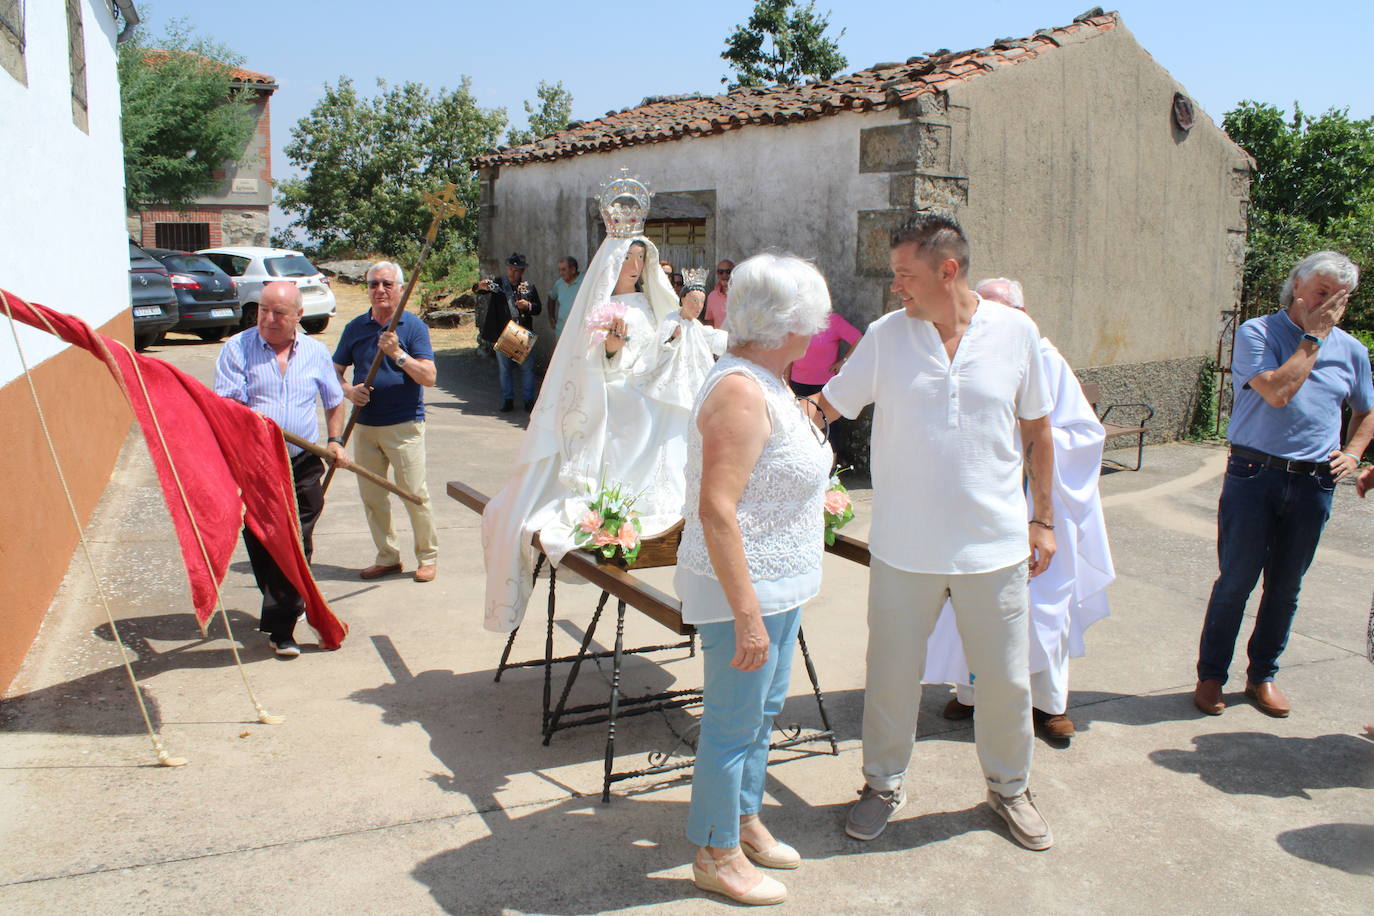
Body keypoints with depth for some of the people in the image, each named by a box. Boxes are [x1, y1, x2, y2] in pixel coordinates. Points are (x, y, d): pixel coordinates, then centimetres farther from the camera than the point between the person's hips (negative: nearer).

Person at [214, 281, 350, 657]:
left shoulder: (315, 352, 8)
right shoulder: (237, 348, 0)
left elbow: (334, 401, 20)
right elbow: (223, 404, -8)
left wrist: (335, 440, 5)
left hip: (303, 464, 1)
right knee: (261, 545, 6)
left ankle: (281, 627, 5)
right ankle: (284, 608, 26)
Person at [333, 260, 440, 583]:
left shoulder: (413, 326, -3)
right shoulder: (355, 328, 9)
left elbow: (429, 377, -11)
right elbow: (336, 370, 15)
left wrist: (398, 354, -23)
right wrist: (348, 390, -6)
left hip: (404, 424, -5)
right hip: (365, 424, 5)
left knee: (414, 493, -2)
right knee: (371, 495, 10)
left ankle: (428, 557, 14)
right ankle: (387, 557, 24)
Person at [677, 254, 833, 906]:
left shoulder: (765, 382, 10)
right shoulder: (741, 392, -23)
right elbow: (716, 510, -28)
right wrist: (747, 615, -27)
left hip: (778, 585, 10)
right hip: (744, 589, -10)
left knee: (763, 710, 22)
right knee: (732, 724, 5)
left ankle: (744, 822, 41)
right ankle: (716, 857, 24)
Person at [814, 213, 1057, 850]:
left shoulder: (1016, 332, -3)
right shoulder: (885, 336, -4)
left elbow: (1038, 432, 6)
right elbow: (826, 406, 2)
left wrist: (1043, 518, 7)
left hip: (995, 545, 0)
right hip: (904, 547, 0)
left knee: (1006, 680, 12)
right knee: (891, 675, 11)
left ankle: (1008, 786, 38)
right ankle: (883, 784, 34)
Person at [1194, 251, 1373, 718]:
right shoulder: (1256, 333, -4)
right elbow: (1277, 391, -19)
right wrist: (1313, 336, -12)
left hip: (1314, 484, 4)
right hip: (1253, 474, -4)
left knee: (1286, 587, 12)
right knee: (1236, 582, 0)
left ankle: (1263, 675, 26)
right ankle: (1210, 675, 14)